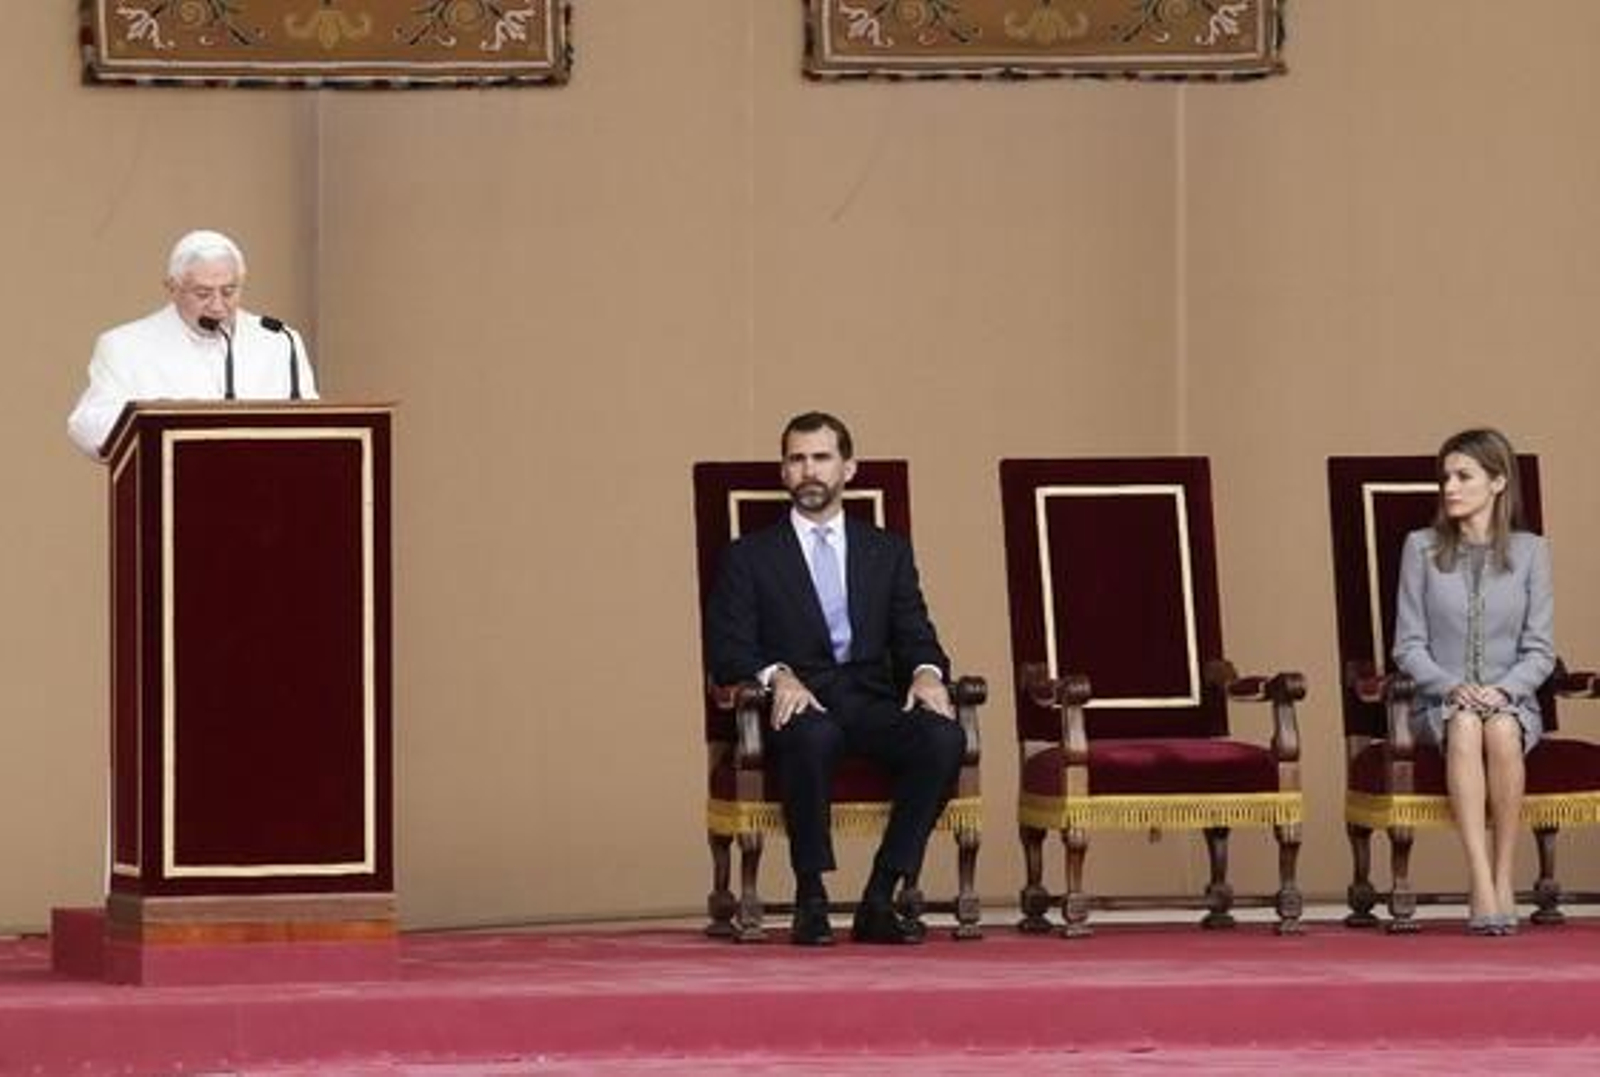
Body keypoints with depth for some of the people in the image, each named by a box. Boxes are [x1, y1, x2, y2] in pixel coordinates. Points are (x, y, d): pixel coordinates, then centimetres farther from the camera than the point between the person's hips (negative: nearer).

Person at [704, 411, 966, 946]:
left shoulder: (887, 551, 21)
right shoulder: (750, 556, 14)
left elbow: (914, 636, 13)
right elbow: (727, 651, 3)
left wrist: (927, 673, -11)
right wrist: (776, 676, -18)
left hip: (872, 702, 3)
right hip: (798, 703, -3)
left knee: (945, 737, -30)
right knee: (813, 735, -40)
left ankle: (879, 900, -26)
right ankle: (811, 899, -29)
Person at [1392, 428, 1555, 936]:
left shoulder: (1529, 552, 6)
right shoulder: (1421, 548, 6)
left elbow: (1539, 650, 3)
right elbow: (1409, 646, 3)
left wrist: (1504, 690, -16)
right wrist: (1453, 687, -15)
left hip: (1512, 700, 0)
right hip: (1440, 702, 0)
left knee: (1501, 730, -36)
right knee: (1464, 727, -36)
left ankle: (1504, 878, -29)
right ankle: (1481, 883, -43)